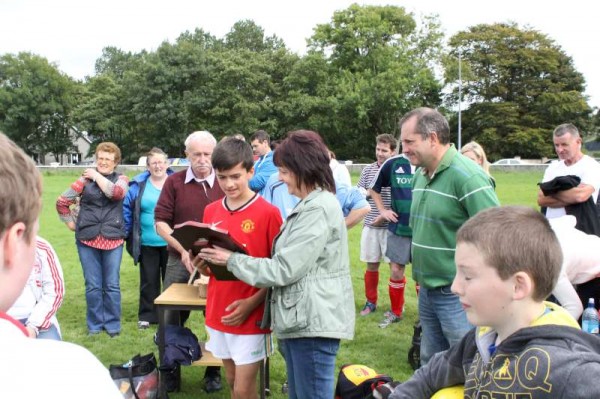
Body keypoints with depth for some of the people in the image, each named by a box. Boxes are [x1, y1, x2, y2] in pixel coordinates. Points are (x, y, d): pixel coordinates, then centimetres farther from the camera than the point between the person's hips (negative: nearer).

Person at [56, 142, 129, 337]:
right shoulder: (85, 179, 4)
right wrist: (71, 223, 5)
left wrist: (98, 176, -7)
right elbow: (62, 202, 6)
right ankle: (95, 324, 19)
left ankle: (112, 324, 16)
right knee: (93, 285, 5)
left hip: (113, 240, 0)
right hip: (87, 239, 0)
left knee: (112, 285, 4)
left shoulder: (121, 179, 7)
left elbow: (116, 193, -17)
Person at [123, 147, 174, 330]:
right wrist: (127, 233, 1)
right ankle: (147, 316, 23)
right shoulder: (139, 185, -1)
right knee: (149, 281, 12)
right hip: (147, 243, 1)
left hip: (170, 243, -1)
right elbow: (126, 209, 5)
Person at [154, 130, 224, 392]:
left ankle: (214, 370, 24)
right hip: (180, 260, 1)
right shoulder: (174, 182, -1)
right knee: (172, 317, 9)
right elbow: (161, 222, -2)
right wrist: (183, 250, -14)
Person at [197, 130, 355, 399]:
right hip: (301, 320, 11)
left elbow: (284, 269, -20)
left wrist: (232, 260, -10)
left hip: (313, 323, -11)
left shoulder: (318, 209, -18)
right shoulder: (310, 205, 17)